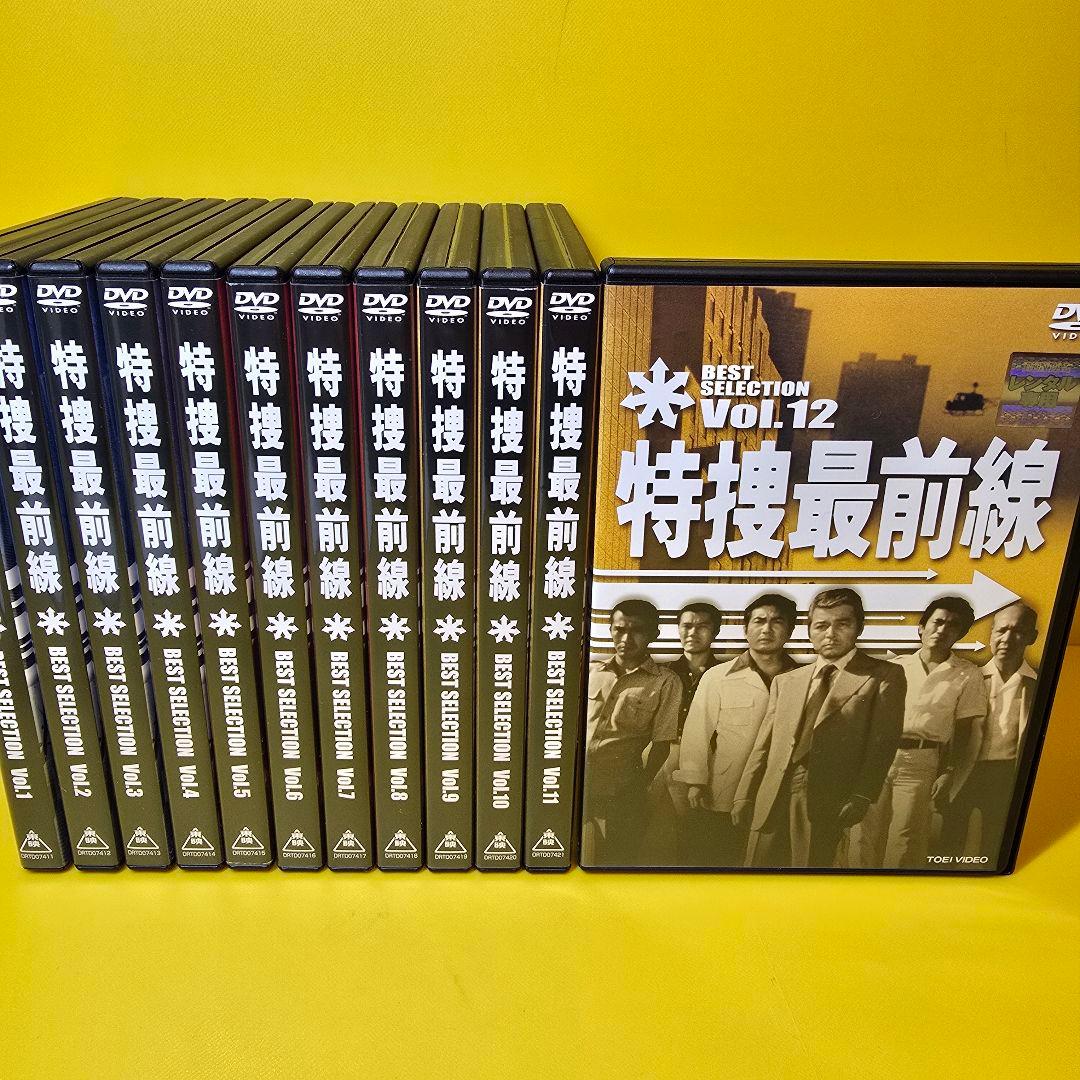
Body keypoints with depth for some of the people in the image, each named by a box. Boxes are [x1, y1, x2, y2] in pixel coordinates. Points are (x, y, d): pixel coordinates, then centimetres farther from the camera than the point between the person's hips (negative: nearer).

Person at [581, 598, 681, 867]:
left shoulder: (665, 682, 0)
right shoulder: (591, 672, 10)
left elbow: (661, 743, -1)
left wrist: (639, 788, -6)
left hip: (620, 794, -3)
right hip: (576, 784, 3)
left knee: (615, 861, 6)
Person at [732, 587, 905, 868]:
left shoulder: (884, 676, 6)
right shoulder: (785, 681, 19)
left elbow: (882, 741, -3)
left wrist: (861, 797, -12)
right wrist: (744, 796, 9)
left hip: (828, 802, -4)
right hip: (772, 800, 4)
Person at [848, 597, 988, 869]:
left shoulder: (968, 675, 6)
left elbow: (963, 730, 3)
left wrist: (949, 772, -5)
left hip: (920, 764, -2)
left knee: (904, 844, -4)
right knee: (863, 836, 1)